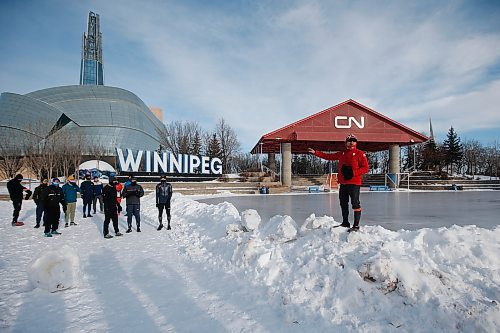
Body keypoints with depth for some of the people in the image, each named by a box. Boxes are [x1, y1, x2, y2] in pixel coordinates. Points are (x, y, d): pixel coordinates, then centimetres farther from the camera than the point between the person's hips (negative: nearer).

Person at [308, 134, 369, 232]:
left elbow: (365, 168, -7)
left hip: (354, 183, -6)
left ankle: (356, 225, -3)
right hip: (343, 183, 6)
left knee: (355, 204, -9)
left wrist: (353, 172, -19)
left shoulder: (360, 154, -2)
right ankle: (345, 223, 27)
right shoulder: (341, 154, 15)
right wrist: (315, 152, 17)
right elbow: (329, 156, 20)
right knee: (343, 203, 13)